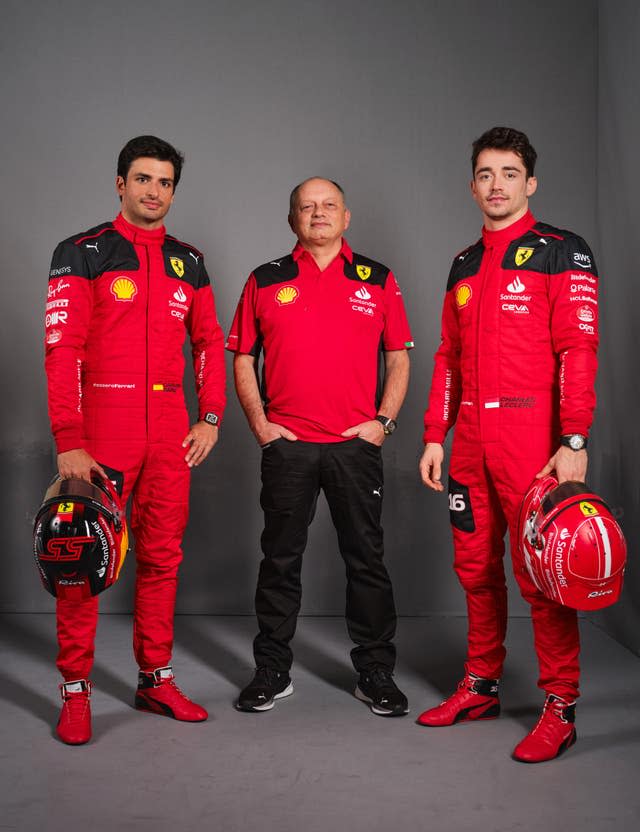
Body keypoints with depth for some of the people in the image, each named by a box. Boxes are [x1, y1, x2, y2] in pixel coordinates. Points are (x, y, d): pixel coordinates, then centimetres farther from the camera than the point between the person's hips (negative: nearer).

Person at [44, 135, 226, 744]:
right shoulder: (82, 254, -1)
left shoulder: (188, 263, 14)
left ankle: (156, 680, 22)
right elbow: (62, 349, -9)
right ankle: (75, 692, 10)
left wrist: (211, 417, 6)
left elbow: (210, 343, 18)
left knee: (162, 556, 9)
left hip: (170, 433, 5)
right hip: (101, 430, -4)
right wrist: (68, 441, -16)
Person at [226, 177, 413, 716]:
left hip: (357, 444, 0)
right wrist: (258, 422, 0)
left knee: (366, 559, 5)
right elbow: (243, 358, 11)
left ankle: (376, 672, 17)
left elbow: (399, 358, 10)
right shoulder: (266, 282, 9)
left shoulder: (378, 281, 9)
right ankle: (272, 672, 20)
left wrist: (383, 421, -2)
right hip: (286, 444, 1)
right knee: (280, 559, 7)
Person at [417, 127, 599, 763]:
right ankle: (481, 686, 26)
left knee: (540, 572, -5)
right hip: (470, 437, 7)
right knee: (476, 567, 12)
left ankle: (560, 707, 7)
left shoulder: (561, 252, -2)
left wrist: (574, 442, -19)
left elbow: (578, 350, -11)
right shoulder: (464, 265, 18)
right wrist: (434, 436, 14)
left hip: (532, 434, -6)